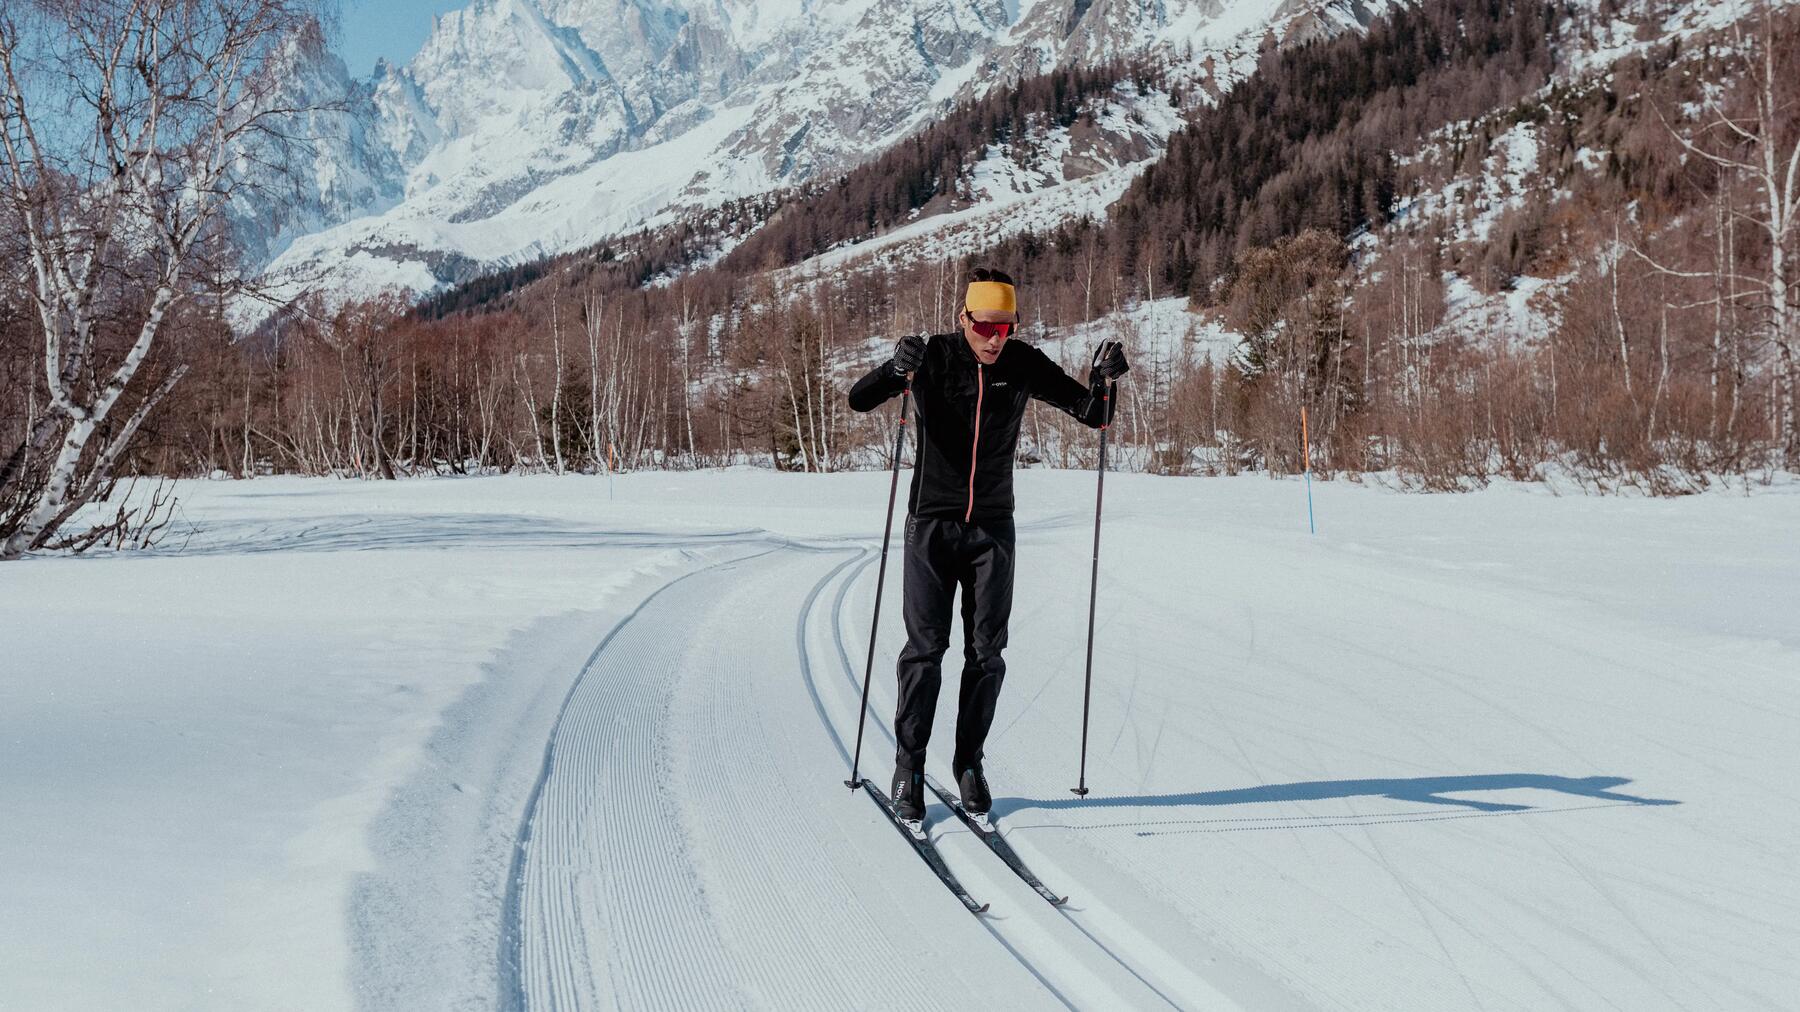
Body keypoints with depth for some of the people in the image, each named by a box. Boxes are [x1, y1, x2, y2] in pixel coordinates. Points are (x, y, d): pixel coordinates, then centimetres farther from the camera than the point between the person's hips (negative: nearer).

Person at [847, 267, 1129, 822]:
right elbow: (859, 399, -18)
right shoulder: (934, 356, -9)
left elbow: (1092, 415, -1)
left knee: (987, 651, 3)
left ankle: (969, 761, 17)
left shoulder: (1023, 364, -3)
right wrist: (897, 367, -38)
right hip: (932, 522, -2)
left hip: (992, 525, 2)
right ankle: (908, 767, 7)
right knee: (926, 646, -3)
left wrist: (1103, 378, -22)